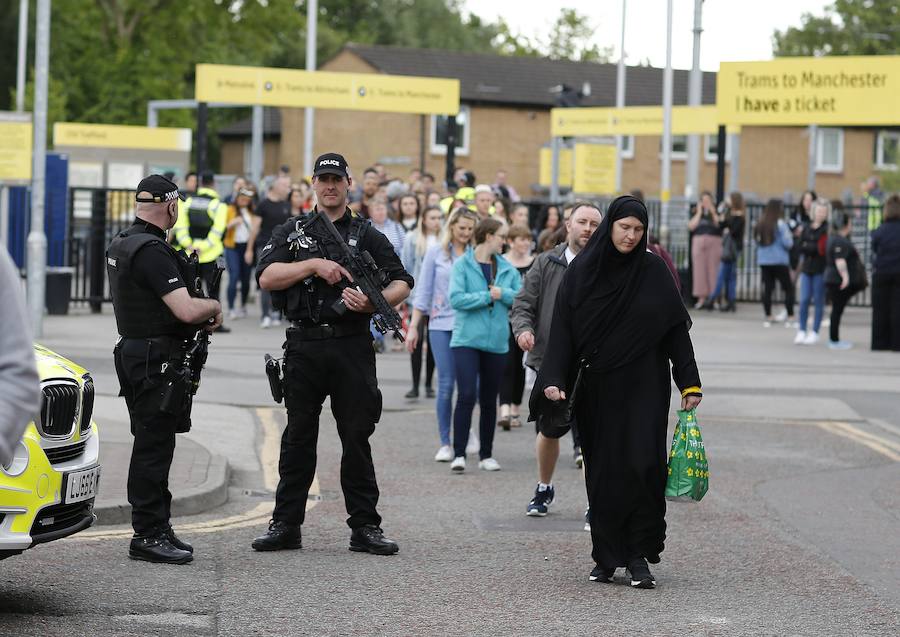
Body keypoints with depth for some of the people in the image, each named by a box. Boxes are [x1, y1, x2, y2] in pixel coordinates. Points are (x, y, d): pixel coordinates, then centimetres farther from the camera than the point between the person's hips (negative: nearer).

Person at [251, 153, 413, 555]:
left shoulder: (367, 236, 8)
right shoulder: (291, 232, 11)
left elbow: (402, 283, 3)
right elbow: (266, 278, -3)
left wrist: (373, 303, -17)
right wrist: (314, 265, -13)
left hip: (352, 346, -1)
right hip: (304, 346, 1)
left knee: (357, 438, 1)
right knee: (298, 438, 6)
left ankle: (364, 526, 6)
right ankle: (285, 525, 12)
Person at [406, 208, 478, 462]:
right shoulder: (436, 253, 5)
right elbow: (423, 291, 6)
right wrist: (413, 326, 3)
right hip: (441, 325, -1)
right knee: (446, 385, -3)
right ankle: (445, 443, 5)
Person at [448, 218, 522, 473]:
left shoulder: (507, 268, 10)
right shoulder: (462, 265, -3)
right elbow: (456, 298, -14)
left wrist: (502, 293, -11)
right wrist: (488, 296, -11)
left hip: (496, 341, 4)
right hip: (467, 339, -4)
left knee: (489, 400, 10)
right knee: (466, 395, -15)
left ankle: (486, 455, 18)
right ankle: (459, 454, -12)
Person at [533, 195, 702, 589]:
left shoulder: (653, 270, 0)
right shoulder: (581, 271, 1)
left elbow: (676, 329, 1)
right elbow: (562, 330, -1)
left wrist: (689, 382, -3)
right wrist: (553, 380, -13)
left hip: (644, 387, -1)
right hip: (597, 389, 1)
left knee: (642, 464, -11)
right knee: (602, 472, 3)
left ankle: (639, 555, -5)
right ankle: (607, 558, 10)